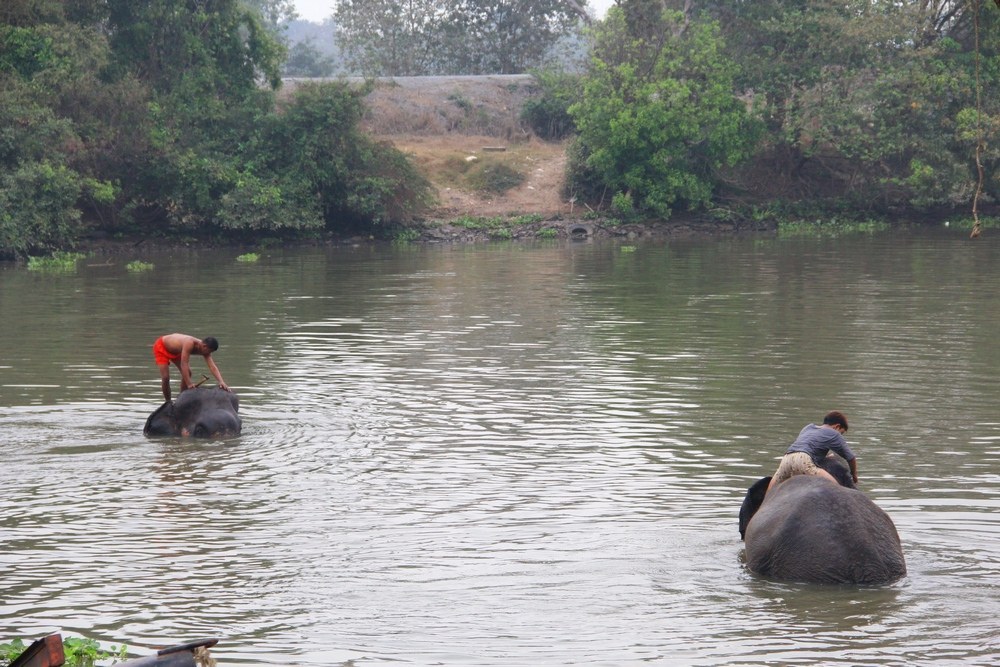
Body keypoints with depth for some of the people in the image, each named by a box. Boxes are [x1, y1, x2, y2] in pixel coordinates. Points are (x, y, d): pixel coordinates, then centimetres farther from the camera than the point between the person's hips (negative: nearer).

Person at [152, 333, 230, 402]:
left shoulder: (205, 348, -20)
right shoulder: (189, 344, -42)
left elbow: (213, 367, -27)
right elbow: (184, 365, -44)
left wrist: (221, 382, -41)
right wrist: (189, 384, -47)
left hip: (175, 351, 7)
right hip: (161, 347, -7)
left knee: (187, 373, -1)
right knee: (165, 377, -15)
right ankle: (168, 402, 4)